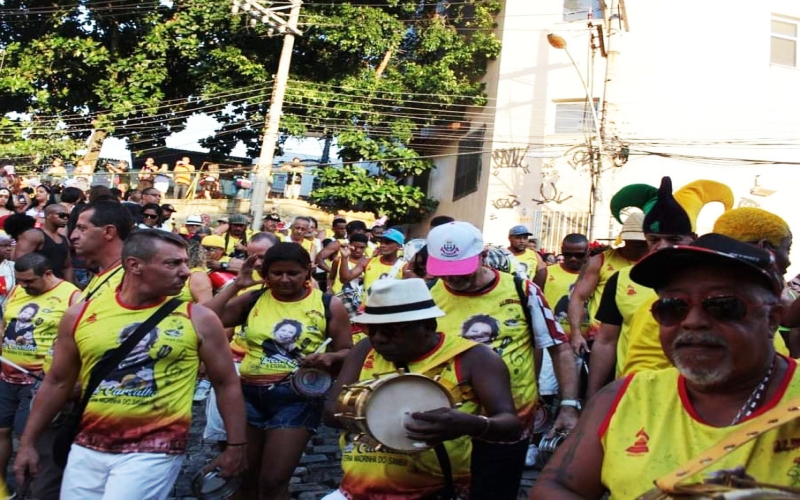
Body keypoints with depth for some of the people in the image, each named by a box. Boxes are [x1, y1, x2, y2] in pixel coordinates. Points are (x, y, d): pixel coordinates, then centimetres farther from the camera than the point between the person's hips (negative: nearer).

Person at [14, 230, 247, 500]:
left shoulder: (198, 319, -7)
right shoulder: (81, 314, -1)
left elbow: (227, 383, -1)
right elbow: (57, 382, 10)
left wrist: (236, 445, -2)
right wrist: (28, 442, 12)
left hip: (154, 451, -3)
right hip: (87, 447, 4)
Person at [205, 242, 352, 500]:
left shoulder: (329, 305, -3)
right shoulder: (252, 300, 3)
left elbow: (348, 352, 2)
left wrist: (329, 358, -20)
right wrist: (235, 285, -6)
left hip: (297, 398, -3)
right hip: (248, 394, 4)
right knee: (241, 479, 16)